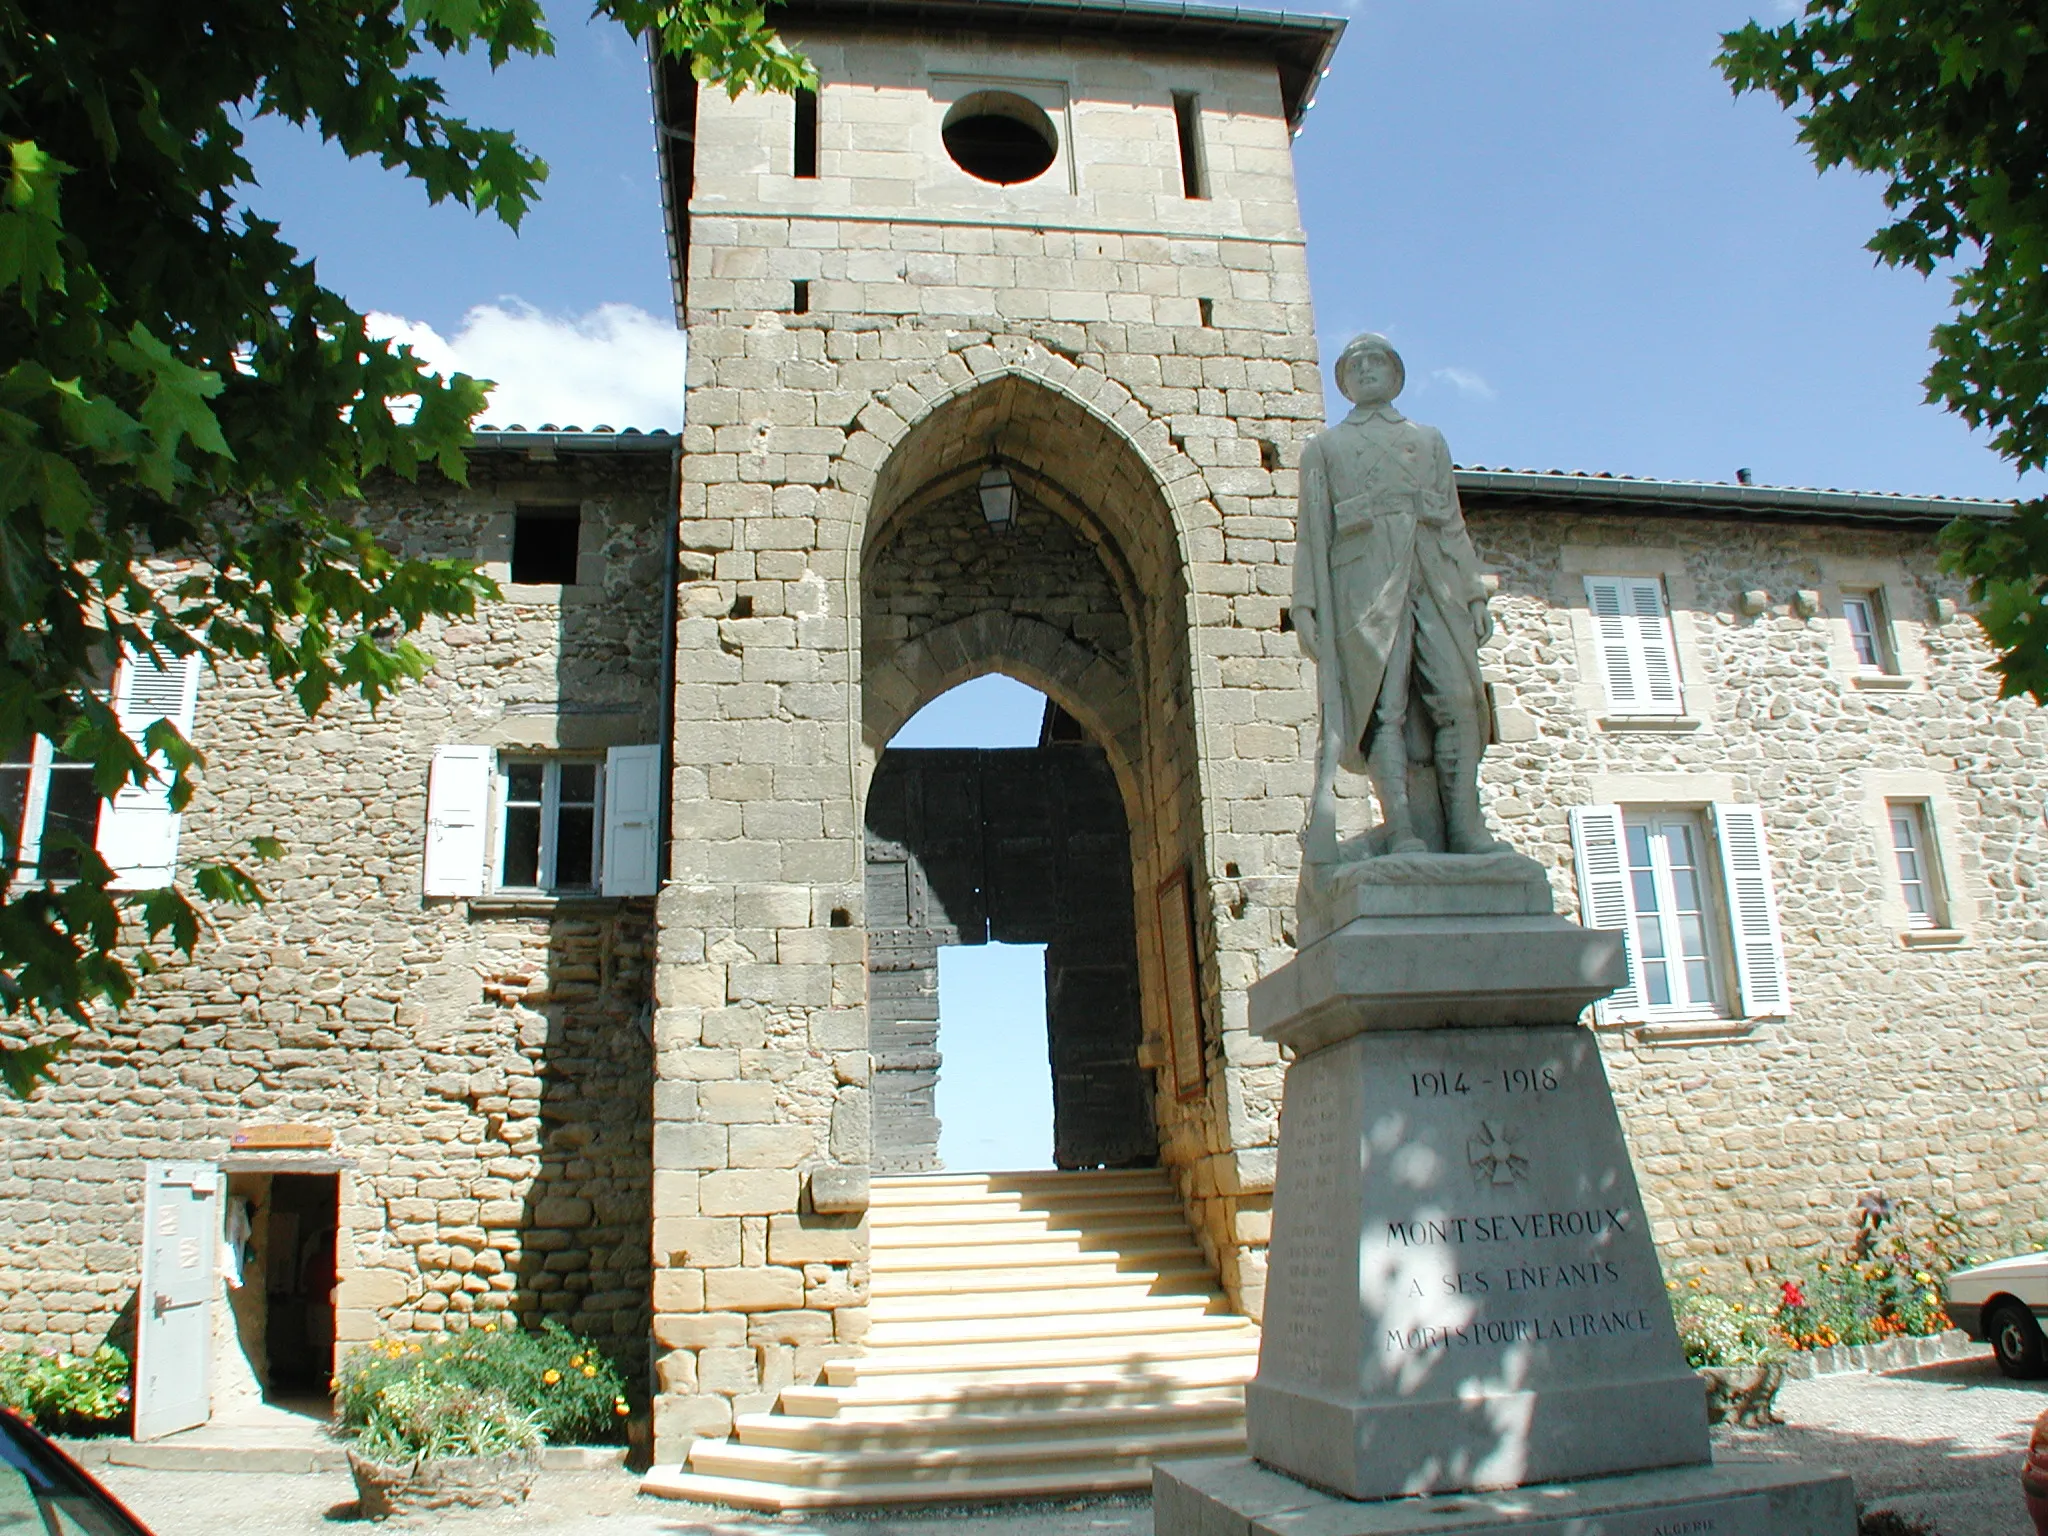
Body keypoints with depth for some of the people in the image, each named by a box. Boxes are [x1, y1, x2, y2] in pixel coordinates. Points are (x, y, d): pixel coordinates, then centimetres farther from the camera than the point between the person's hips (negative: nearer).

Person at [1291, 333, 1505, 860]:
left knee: (1459, 698, -10)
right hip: (1366, 581, -2)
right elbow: (1312, 531, 11)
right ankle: (1405, 831, -18)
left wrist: (1474, 593, 10)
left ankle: (1464, 827, -10)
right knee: (1385, 705, -12)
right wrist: (1305, 604, 0)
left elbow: (1454, 524, 20)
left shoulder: (1430, 439, 28)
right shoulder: (1323, 447, 22)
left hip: (1435, 579, 3)